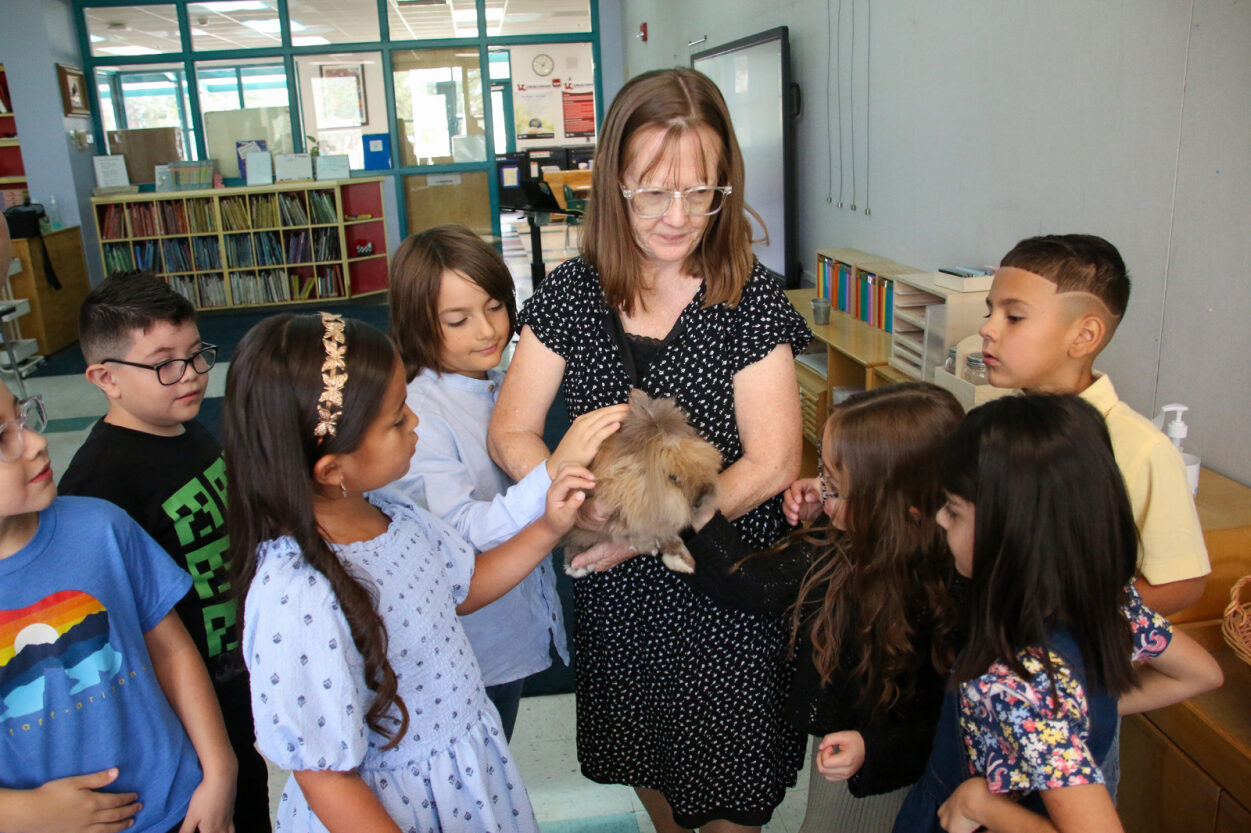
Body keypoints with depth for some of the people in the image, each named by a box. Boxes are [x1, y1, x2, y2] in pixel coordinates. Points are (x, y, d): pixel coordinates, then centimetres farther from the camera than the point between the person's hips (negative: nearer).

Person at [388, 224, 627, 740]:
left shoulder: (499, 384, 1)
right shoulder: (417, 414, -23)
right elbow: (461, 532, -34)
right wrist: (556, 469, -43)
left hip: (516, 620, 7)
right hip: (468, 639, -7)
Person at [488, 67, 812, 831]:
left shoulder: (751, 297, -13)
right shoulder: (571, 294, -5)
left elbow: (773, 462, -15)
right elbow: (511, 433, -5)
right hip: (617, 590, 3)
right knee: (645, 761, 25)